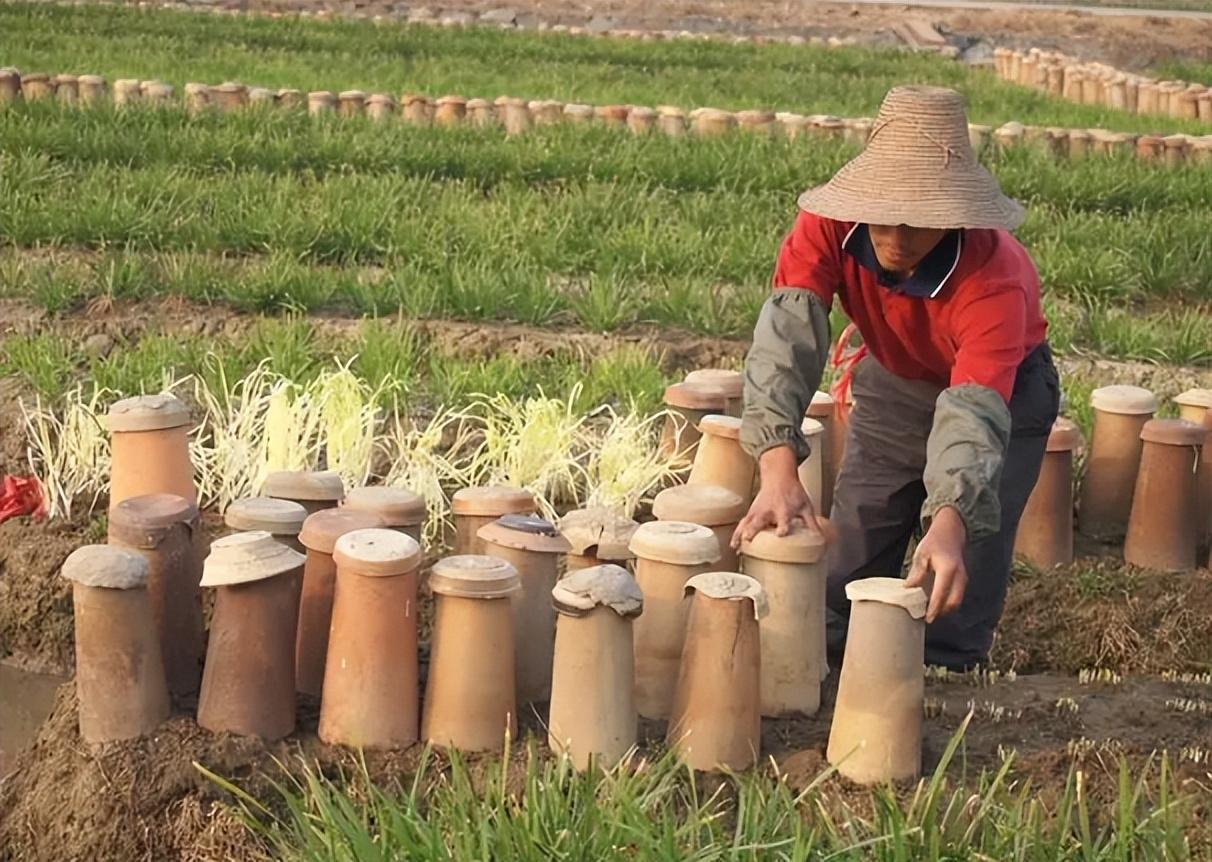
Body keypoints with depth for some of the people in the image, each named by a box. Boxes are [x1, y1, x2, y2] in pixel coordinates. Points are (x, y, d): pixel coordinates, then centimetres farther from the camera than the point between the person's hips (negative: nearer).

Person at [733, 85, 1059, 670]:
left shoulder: (994, 278, -39)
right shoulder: (829, 226, -31)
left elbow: (976, 409, -48)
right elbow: (788, 330, -42)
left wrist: (949, 524, -65)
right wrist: (778, 467, -56)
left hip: (1002, 388, -3)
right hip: (893, 382, 3)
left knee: (957, 590, -11)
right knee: (850, 567, 8)